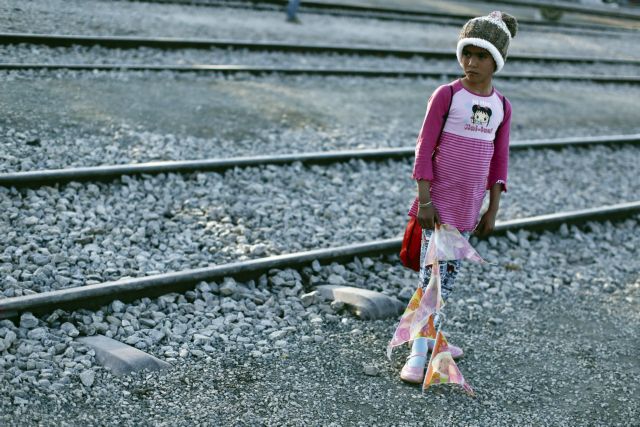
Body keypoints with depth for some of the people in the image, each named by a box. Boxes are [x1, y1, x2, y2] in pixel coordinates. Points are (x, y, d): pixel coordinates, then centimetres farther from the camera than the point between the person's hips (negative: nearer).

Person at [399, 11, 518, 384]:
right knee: (431, 273, -5)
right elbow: (425, 147, -9)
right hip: (440, 200, -5)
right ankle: (418, 353, -1)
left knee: (451, 272, 13)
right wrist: (424, 200, -13)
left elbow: (499, 160, 9)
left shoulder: (502, 107, 5)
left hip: (469, 205, 5)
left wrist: (492, 209, 7)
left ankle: (431, 335, 28)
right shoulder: (447, 95, -9)